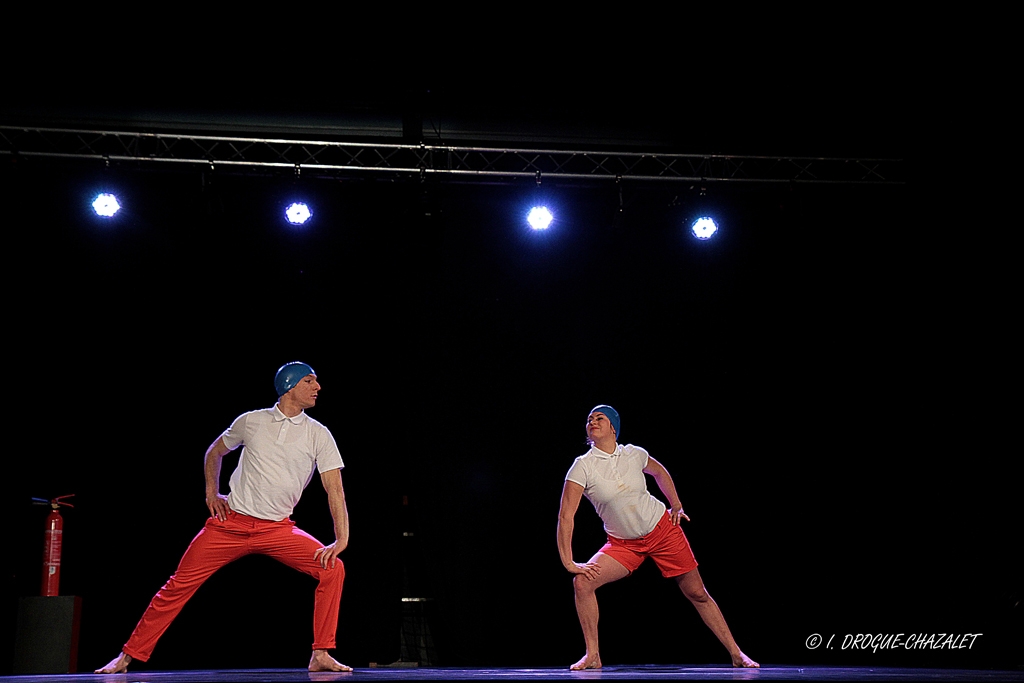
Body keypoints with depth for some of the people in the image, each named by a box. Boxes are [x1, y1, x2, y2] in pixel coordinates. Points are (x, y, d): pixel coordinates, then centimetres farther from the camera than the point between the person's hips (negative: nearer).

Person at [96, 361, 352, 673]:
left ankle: (320, 655, -10)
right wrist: (211, 493, 9)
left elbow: (335, 489, -5)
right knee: (181, 584, -5)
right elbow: (214, 452, 21)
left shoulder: (318, 434, 0)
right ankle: (127, 656, 9)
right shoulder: (252, 421, 2)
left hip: (278, 529, 0)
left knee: (332, 569, -20)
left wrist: (342, 539, -15)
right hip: (231, 523, 0)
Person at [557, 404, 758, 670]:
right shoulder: (583, 466, -15)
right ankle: (592, 656, -7)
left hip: (663, 529, 1)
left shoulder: (634, 454, -7)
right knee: (582, 582, -20)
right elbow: (565, 516, -18)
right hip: (623, 544, 0)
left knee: (698, 594, 3)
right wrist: (569, 563, -23)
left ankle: (736, 654, 16)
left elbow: (659, 471, 18)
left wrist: (676, 505, 10)